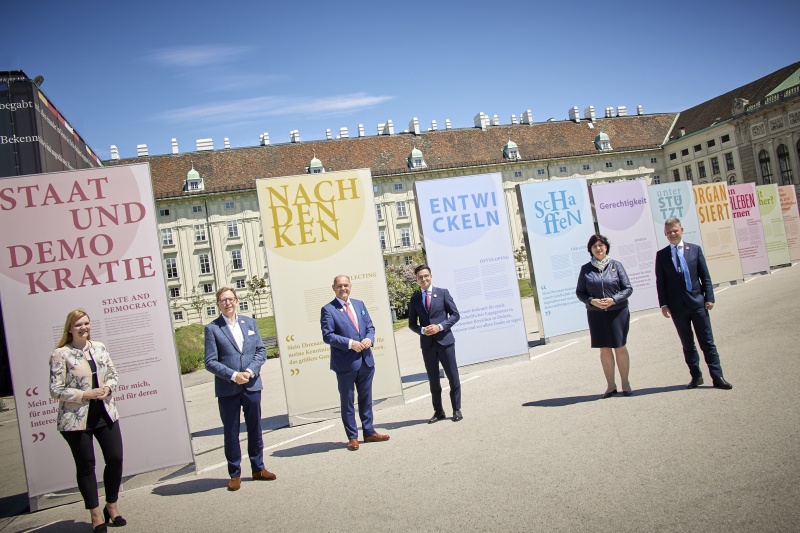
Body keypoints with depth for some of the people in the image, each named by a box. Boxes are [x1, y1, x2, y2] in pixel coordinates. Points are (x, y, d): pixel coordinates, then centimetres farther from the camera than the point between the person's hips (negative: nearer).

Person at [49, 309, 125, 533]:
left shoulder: (99, 347, 8)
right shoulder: (61, 354, -8)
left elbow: (113, 374, 13)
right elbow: (56, 390, -10)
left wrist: (107, 388, -8)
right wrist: (85, 394, -17)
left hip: (105, 414, 5)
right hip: (76, 419, -4)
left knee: (115, 458, 4)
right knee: (86, 465, 6)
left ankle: (111, 506, 24)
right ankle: (95, 513, 20)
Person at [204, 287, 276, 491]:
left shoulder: (250, 323, 8)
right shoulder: (212, 328, -4)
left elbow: (261, 350, 6)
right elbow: (210, 362, -8)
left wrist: (250, 371, -10)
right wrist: (233, 375, -18)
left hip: (252, 385, 3)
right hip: (227, 390, -3)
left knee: (255, 428, 14)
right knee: (231, 432, 7)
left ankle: (258, 468, 28)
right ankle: (235, 474, 20)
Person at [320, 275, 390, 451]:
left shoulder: (359, 304, 12)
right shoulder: (328, 309, -6)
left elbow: (370, 326, 13)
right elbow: (327, 336, -13)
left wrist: (369, 339, -8)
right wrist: (350, 343, -20)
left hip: (366, 360, 5)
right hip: (345, 363, -5)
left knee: (366, 398, 15)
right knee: (347, 402, 5)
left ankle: (369, 432, 26)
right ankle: (352, 437, 16)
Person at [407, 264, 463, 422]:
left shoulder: (443, 293, 1)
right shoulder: (414, 299, 7)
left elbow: (455, 314, -1)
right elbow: (412, 324, 9)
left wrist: (440, 326, -14)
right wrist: (422, 330, -11)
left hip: (445, 341, -2)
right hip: (427, 343, 2)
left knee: (453, 377, 3)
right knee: (433, 380, 9)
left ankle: (456, 410, 15)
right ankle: (438, 412, 19)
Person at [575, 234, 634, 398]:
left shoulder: (616, 265, -1)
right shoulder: (586, 269, 2)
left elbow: (628, 288, -1)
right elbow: (579, 292, 5)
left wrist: (613, 299, -15)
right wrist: (592, 301, -13)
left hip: (618, 312, -1)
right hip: (596, 314, 1)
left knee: (620, 348, 4)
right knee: (604, 349, 7)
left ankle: (625, 383, 17)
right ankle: (610, 385, 16)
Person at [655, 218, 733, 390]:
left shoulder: (695, 249, 5)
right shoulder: (661, 255, 3)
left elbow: (705, 276, 4)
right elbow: (660, 282, 2)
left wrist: (709, 298, -4)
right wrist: (663, 304, -5)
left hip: (697, 302, 0)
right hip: (677, 306, 0)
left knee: (707, 342, 2)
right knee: (687, 344, 9)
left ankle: (717, 377, 6)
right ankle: (696, 376, 18)